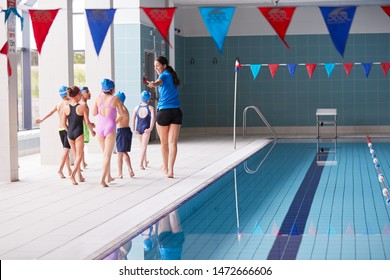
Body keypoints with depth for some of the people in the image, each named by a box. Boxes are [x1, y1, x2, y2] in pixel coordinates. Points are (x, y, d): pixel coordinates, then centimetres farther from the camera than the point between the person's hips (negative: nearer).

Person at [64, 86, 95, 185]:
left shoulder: (66, 108, -1)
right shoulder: (82, 107, -12)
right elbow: (87, 122, -9)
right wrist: (92, 131, 8)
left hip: (70, 133, 5)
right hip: (79, 132, -4)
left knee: (76, 155, 17)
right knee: (79, 155, 0)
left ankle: (80, 176, 24)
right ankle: (73, 174, -19)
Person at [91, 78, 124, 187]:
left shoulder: (98, 99, 3)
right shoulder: (115, 99, -4)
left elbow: (94, 113, 7)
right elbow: (121, 113, 1)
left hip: (99, 127, 4)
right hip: (110, 127, -4)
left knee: (105, 154, 20)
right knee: (107, 155, -4)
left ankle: (108, 177, 29)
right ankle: (102, 180, -14)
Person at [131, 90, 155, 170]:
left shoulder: (137, 107, 4)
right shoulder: (150, 108, -4)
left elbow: (133, 118, -1)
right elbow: (153, 118, -15)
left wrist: (134, 129, 1)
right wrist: (150, 128, -15)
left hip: (138, 128, 3)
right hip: (146, 128, -3)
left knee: (142, 146, 20)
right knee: (144, 146, -4)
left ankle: (145, 161, 35)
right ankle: (141, 163, -18)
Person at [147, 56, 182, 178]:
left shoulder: (164, 75, -5)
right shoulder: (173, 76, 16)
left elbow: (159, 82, -30)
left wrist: (153, 84, -50)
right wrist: (153, 83, 51)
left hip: (163, 111, -6)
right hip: (176, 112, 6)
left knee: (164, 142, 10)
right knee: (173, 142, -1)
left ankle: (165, 167, 23)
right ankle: (170, 169, -8)